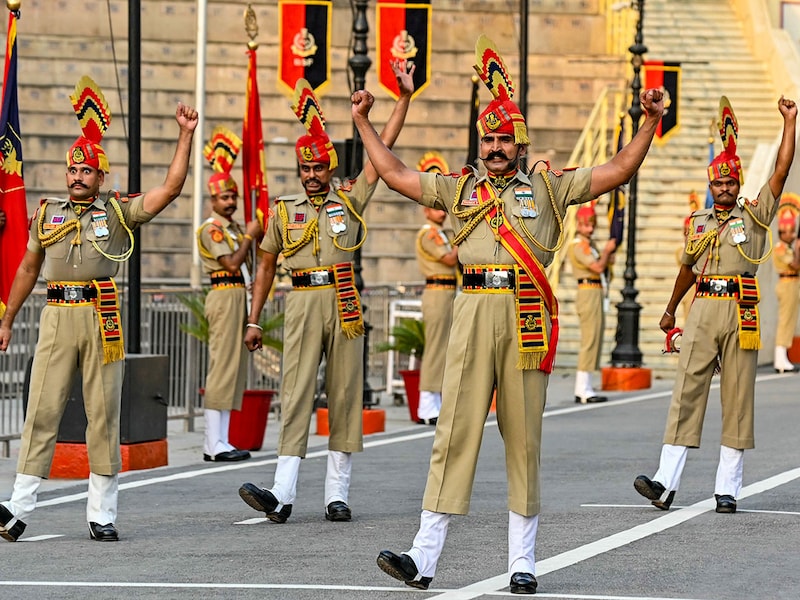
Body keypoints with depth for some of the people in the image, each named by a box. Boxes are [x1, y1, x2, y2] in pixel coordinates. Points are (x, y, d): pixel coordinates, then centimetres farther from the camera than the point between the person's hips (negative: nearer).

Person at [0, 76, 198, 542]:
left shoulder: (119, 212, 8)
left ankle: (102, 515, 5)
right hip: (57, 319, 1)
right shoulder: (47, 212, 15)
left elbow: (171, 189, -1)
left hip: (102, 319, -1)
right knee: (42, 411, -4)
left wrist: (186, 136, -6)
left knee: (104, 415, 1)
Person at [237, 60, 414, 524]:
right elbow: (266, 266, 18)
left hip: (344, 302, 0)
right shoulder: (284, 210, 11)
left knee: (345, 393, 2)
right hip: (302, 303, 0)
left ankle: (338, 494, 6)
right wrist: (254, 321, 15)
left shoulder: (351, 200, 8)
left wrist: (405, 97, 1)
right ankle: (283, 494, -17)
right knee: (297, 393, -8)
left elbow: (383, 149, 6)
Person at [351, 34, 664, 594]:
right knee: (455, 433, -4)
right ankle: (425, 556, -7)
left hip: (527, 316, -1)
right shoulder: (459, 188, 17)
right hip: (473, 315, 1)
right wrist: (364, 122, 26)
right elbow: (394, 173, 23)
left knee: (524, 437, 2)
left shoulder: (549, 186, 12)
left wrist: (651, 122, 0)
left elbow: (619, 170, 9)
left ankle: (523, 560, 8)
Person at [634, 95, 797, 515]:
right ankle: (666, 483, -12)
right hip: (702, 311, 2)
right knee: (686, 393, -5)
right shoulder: (698, 223, 15)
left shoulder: (755, 216, 6)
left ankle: (727, 489, 2)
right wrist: (670, 310, 36)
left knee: (738, 398, 0)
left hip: (741, 314, -2)